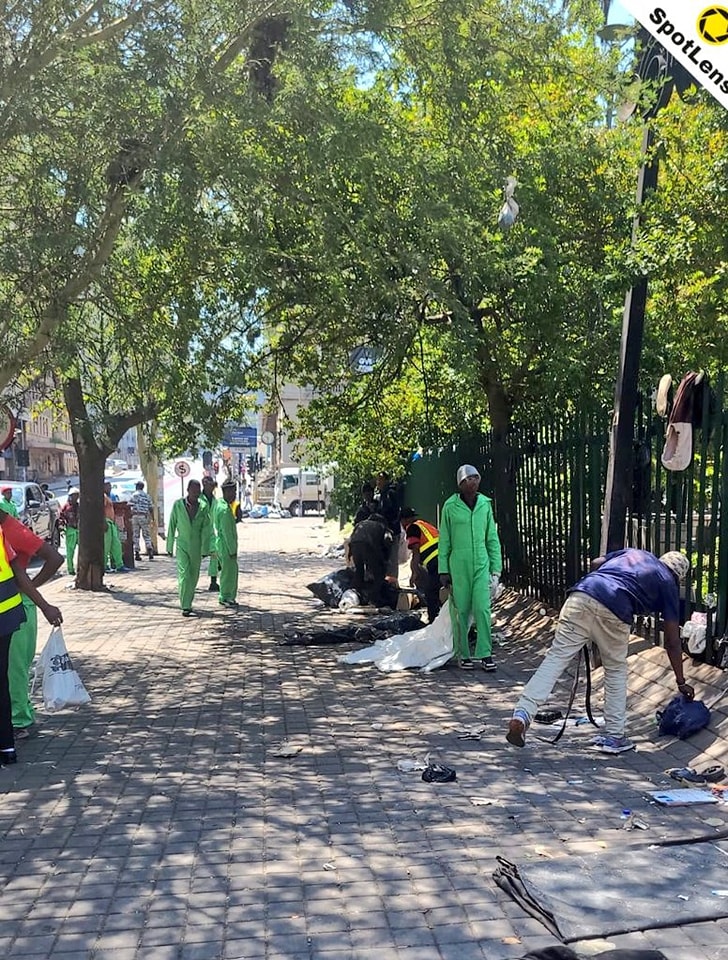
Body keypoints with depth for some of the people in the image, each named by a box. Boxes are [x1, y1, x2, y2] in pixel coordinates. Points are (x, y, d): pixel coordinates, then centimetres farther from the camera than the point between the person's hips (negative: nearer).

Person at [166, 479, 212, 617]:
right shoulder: (178, 504, -7)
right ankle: (185, 607, -11)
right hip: (182, 545, -2)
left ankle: (187, 602, 30)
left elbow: (206, 529, -6)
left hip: (197, 547, 2)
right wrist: (169, 547, 3)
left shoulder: (204, 506, -5)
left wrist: (205, 549, -10)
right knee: (184, 574, -13)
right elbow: (171, 526, 1)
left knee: (194, 576, 11)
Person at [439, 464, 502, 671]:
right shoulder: (450, 506, -2)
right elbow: (444, 541, 3)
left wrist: (496, 567, 8)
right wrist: (443, 570, 1)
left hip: (481, 565, 2)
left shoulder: (485, 504, 6)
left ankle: (485, 654, 1)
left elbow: (492, 538, 11)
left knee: (483, 609, -6)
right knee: (461, 611, 4)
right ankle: (463, 655, 15)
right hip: (458, 566, -2)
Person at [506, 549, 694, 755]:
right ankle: (614, 736, 23)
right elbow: (672, 641, 23)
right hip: (614, 611, -3)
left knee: (556, 657, 2)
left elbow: (596, 563, 21)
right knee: (616, 671, 18)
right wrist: (681, 682, 32)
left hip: (581, 595, 3)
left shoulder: (634, 552, 35)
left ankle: (522, 714, -11)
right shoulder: (668, 583, 24)